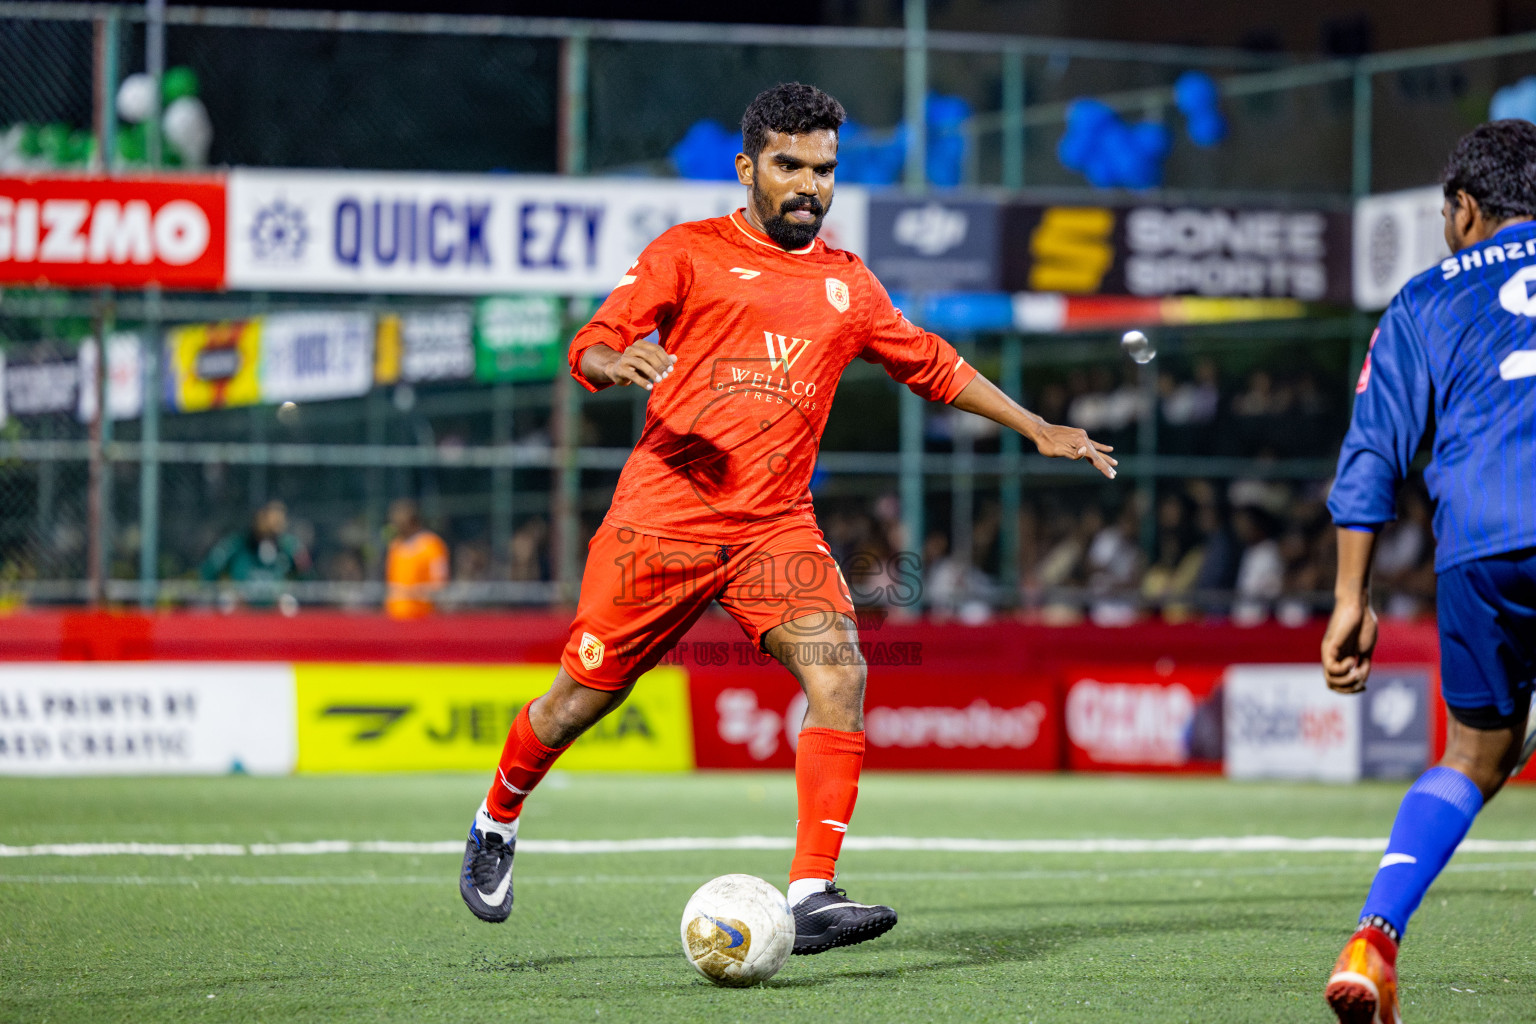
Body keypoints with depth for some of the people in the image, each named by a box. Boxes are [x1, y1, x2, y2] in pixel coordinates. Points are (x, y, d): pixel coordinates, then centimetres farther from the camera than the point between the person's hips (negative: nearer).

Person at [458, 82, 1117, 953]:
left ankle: (813, 896, -22)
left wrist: (1039, 430, 25)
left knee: (840, 675, -20)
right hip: (664, 514, -3)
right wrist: (616, 361, -28)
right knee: (585, 694, 4)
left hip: (777, 525, 3)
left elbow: (933, 366, 28)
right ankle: (497, 823, 34)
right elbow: (590, 346, -4)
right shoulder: (688, 253, 3)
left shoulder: (847, 285, 15)